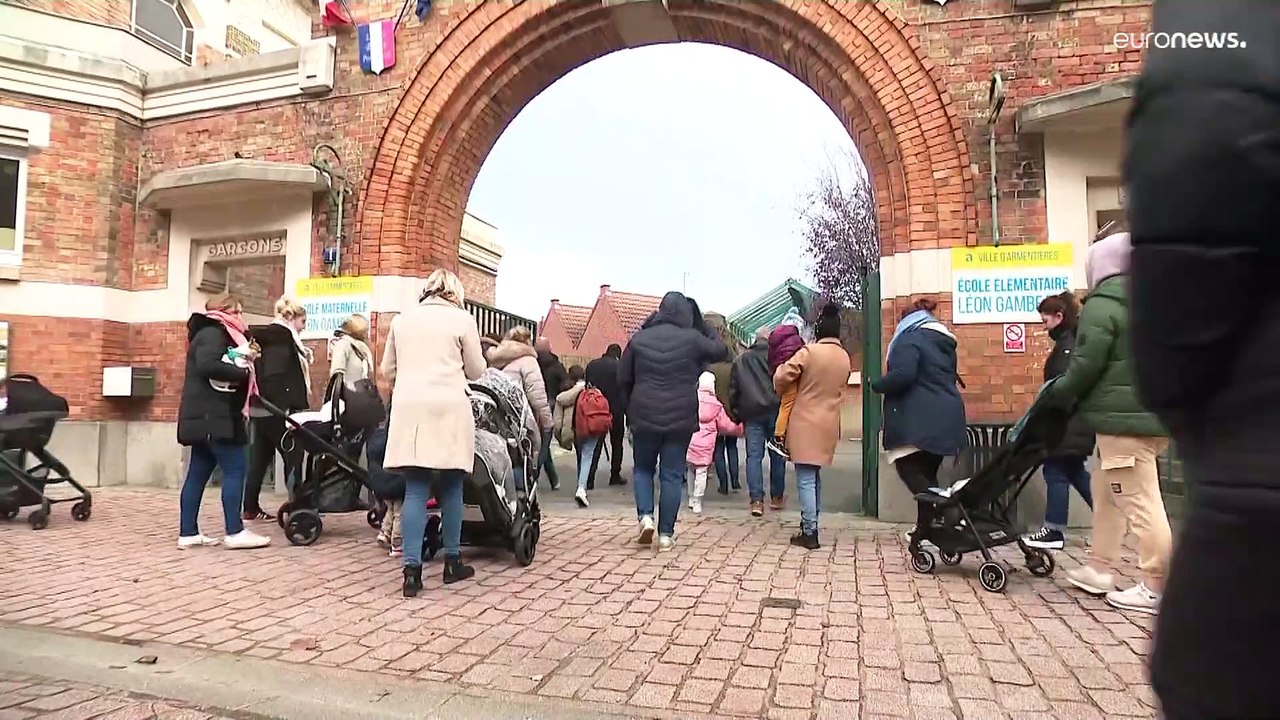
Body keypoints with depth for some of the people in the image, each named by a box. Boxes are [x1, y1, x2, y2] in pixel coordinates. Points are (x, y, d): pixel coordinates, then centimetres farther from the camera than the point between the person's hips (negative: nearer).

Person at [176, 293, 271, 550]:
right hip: (212, 415, -11)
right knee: (235, 469, -9)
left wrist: (245, 357, 2)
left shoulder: (219, 335, 23)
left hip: (208, 415, 11)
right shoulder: (212, 333, -10)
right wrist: (243, 372, -18)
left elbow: (223, 365, 18)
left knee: (198, 473, 9)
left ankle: (188, 533, 13)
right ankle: (234, 532, -7)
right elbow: (208, 366, -27)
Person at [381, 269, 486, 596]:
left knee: (415, 490, 3)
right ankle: (452, 562, 17)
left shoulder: (403, 318, 14)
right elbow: (475, 371, 10)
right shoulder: (462, 318, 4)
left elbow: (387, 370, 19)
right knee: (451, 487, 8)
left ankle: (412, 568, -3)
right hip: (448, 409, -3)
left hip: (409, 409, 3)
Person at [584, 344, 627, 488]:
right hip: (615, 410, -3)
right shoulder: (619, 366, -9)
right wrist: (628, 414, -5)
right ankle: (615, 476, 19)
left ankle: (589, 480, -1)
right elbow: (623, 391, -10)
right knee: (616, 444, 14)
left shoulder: (591, 365, 3)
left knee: (595, 445, 6)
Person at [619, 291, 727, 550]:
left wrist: (630, 408, 17)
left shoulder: (639, 339, 1)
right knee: (672, 475, 7)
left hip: (644, 416, 1)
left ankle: (645, 515, 1)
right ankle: (666, 534, 11)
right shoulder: (692, 338, -5)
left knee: (643, 469, 20)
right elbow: (720, 350, 12)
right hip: (680, 419, -1)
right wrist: (703, 325, 18)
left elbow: (623, 379, 6)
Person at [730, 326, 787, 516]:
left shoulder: (740, 360, 11)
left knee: (754, 456, 1)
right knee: (777, 454, 10)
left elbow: (733, 390, 12)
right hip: (775, 411, -1)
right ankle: (777, 497, 19)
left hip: (751, 413, 2)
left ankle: (756, 500, -5)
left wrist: (736, 414, 17)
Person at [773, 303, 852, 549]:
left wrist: (780, 390, 10)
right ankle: (810, 524, 28)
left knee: (805, 478, -4)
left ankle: (809, 533, -4)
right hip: (829, 424, 7)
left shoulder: (809, 352, -14)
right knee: (815, 476, 19)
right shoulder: (845, 358, 6)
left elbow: (781, 378, -10)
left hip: (805, 423, -6)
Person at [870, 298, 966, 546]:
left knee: (909, 468, -6)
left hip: (919, 419, -9)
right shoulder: (945, 342, 19)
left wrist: (877, 385, -6)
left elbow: (903, 375, -22)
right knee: (927, 473, 14)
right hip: (946, 418, 9)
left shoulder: (910, 339, -8)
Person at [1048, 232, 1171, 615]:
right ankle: (1099, 569, 25)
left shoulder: (1103, 303, -11)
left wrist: (1060, 391, 3)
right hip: (1155, 414, 9)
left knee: (1138, 501, -3)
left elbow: (1086, 364, -14)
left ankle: (1156, 587, 4)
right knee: (1106, 490, 17)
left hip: (1124, 417, -9)